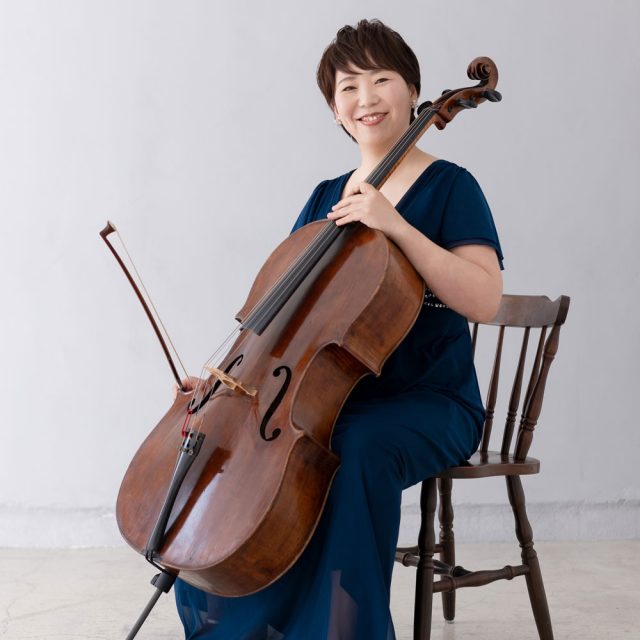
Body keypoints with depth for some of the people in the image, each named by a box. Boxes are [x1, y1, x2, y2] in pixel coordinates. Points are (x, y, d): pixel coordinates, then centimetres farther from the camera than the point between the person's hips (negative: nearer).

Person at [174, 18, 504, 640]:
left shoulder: (448, 187, -3)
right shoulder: (325, 198, 13)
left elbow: (484, 300, -17)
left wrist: (397, 226, -25)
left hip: (428, 402, -5)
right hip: (331, 397, 6)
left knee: (359, 447, -36)